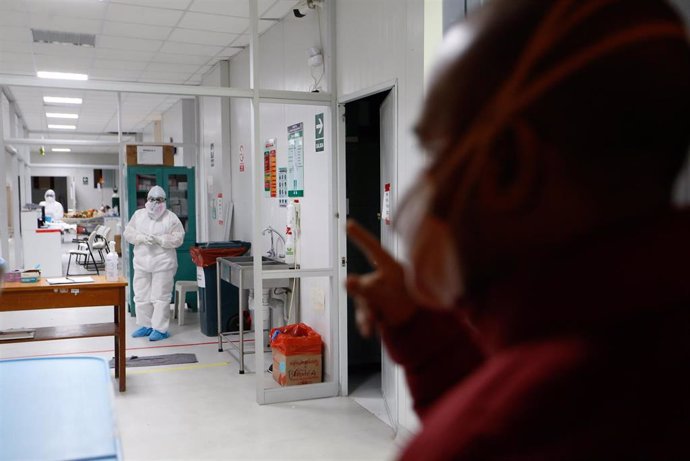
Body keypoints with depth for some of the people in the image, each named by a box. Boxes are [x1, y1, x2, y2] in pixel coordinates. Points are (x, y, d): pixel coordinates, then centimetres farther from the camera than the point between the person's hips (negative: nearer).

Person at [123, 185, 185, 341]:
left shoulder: (171, 217, -3)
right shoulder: (138, 214, 8)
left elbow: (178, 238, -8)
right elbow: (128, 232, 5)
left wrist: (159, 239, -19)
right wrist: (141, 237, -14)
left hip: (163, 263, -4)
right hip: (141, 262, 5)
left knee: (160, 297, -2)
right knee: (141, 296, 11)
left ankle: (160, 329, 5)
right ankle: (146, 325, 24)